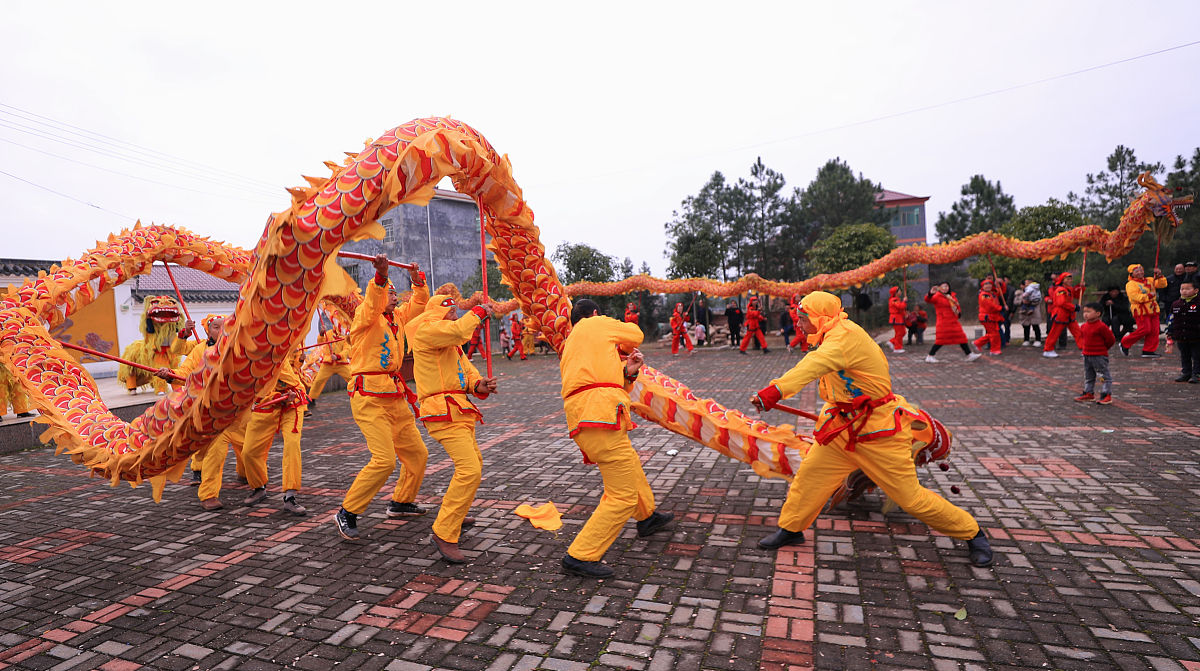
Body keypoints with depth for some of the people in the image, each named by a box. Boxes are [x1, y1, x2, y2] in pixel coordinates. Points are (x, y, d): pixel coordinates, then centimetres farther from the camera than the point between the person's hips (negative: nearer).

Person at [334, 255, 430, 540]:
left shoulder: (397, 316, 15)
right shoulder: (365, 315, -6)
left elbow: (419, 304, 24)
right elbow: (373, 303, -28)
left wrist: (418, 280, 6)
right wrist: (381, 275, -45)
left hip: (394, 396, 9)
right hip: (369, 396, -8)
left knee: (417, 453, 14)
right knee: (384, 460, -15)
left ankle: (401, 502, 33)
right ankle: (347, 513, 1)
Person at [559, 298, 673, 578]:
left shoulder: (569, 348, 28)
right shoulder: (597, 324, 7)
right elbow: (636, 335, 17)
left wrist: (626, 372, 7)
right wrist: (619, 346, 35)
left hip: (581, 422, 10)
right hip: (601, 417, -10)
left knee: (631, 466, 31)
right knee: (624, 496, -5)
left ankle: (647, 516, 52)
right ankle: (580, 556, -2)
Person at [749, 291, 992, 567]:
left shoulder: (846, 335, -25)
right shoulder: (833, 338, 6)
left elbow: (815, 364, -44)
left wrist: (776, 390, -55)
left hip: (879, 432, -8)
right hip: (843, 427, 8)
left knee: (911, 497, 2)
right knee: (809, 474, 5)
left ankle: (973, 534, 24)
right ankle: (791, 529, 23)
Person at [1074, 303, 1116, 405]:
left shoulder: (1101, 326, -18)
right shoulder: (1083, 326, 5)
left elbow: (1111, 339, -11)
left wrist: (1103, 348, 2)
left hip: (1099, 356, -8)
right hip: (1086, 355, 8)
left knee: (1104, 375, 1)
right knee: (1088, 376, 16)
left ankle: (1106, 395, 5)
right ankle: (1089, 393, 26)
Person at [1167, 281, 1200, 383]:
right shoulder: (1175, 305, 6)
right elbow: (1171, 320, 14)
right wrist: (1170, 333, 13)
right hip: (1181, 338, 5)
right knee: (1184, 357, 15)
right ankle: (1186, 373, 25)